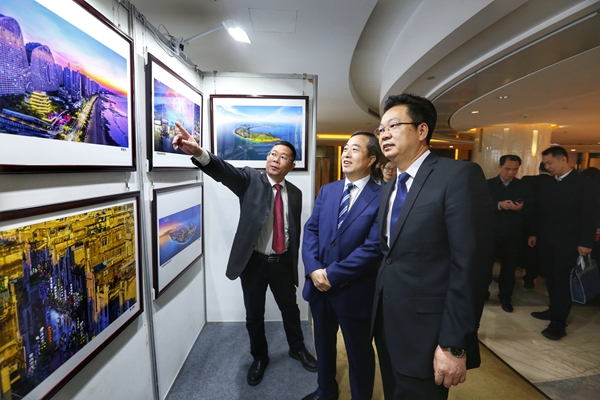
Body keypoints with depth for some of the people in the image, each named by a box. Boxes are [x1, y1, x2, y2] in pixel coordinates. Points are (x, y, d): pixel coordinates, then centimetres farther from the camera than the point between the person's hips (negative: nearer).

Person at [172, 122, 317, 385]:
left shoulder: (295, 193, 2)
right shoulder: (250, 180, -7)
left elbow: (295, 230, 7)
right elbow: (225, 171, -28)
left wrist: (293, 262, 9)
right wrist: (199, 153, -48)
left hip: (283, 263, 2)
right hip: (253, 262, -2)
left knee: (290, 309, 20)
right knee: (254, 315, 15)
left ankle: (297, 349, 47)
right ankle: (259, 358, 41)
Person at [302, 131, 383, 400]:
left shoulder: (381, 197, -14)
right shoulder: (327, 191, 5)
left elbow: (373, 247, -20)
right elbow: (310, 230, 1)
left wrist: (332, 274, -18)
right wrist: (313, 269, -13)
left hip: (354, 292, -5)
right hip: (319, 285, 6)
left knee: (359, 353, 18)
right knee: (323, 344, 26)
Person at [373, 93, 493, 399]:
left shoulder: (459, 175, -15)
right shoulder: (388, 189, 10)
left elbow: (471, 264, -20)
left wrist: (454, 344, -19)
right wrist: (379, 314, 12)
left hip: (424, 334, -7)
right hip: (387, 326, 8)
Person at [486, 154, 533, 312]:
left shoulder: (525, 187, 5)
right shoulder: (487, 185, -1)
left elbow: (530, 212, 1)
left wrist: (520, 209, -20)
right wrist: (499, 205, -25)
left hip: (513, 236, 1)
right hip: (490, 234, -1)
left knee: (509, 269, 12)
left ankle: (505, 297, 29)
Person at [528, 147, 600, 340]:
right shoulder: (546, 185, 11)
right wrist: (535, 233, 12)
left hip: (568, 243, -5)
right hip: (546, 240, 5)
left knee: (561, 280, -2)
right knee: (550, 277, 10)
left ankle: (558, 323, 5)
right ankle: (554, 310, 24)